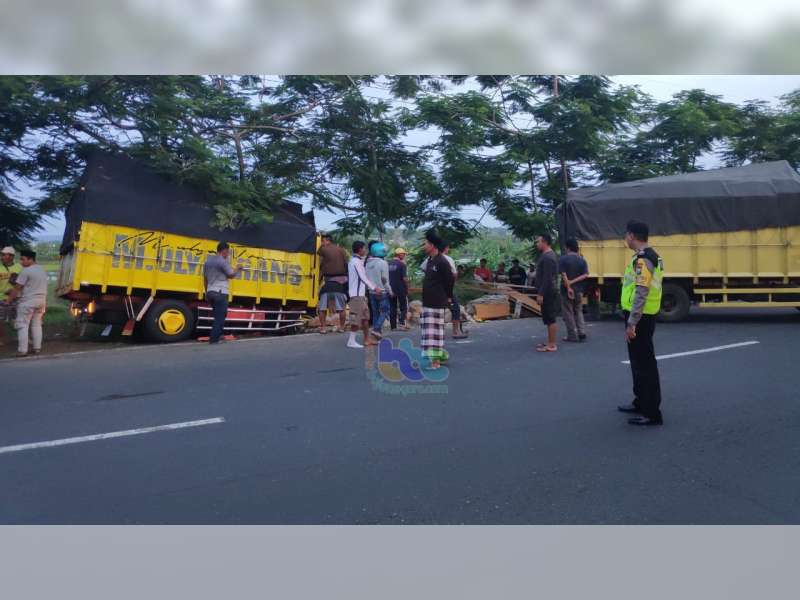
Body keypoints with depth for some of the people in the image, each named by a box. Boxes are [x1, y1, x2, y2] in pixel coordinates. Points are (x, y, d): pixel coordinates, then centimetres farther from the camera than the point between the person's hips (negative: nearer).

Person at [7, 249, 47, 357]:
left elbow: (17, 288, -12)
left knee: (22, 325, -2)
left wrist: (9, 300, -4)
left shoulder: (26, 271, -14)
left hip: (28, 301, -8)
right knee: (36, 324, 13)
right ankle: (37, 348, 14)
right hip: (41, 301, 8)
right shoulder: (42, 270, 12)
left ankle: (22, 350, -4)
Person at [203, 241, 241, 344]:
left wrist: (207, 292, 25)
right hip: (220, 293, -8)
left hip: (210, 292, 9)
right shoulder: (222, 261, -13)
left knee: (218, 315, 20)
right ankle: (214, 339, -2)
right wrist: (237, 268, 16)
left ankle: (218, 335, 22)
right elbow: (231, 275, -3)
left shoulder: (208, 260, 13)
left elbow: (205, 279, 18)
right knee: (220, 316, -2)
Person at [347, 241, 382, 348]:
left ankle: (367, 339, 18)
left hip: (360, 293, 10)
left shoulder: (357, 261, 18)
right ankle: (351, 341, -5)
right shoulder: (356, 261, -12)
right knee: (356, 317, -8)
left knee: (365, 316, 13)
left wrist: (372, 287, 13)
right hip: (357, 294, -10)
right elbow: (363, 277, -15)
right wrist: (374, 288, -9)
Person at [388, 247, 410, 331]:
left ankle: (393, 326, 10)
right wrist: (407, 288, -4)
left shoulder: (388, 264, 7)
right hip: (401, 289, -5)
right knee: (403, 307, 5)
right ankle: (402, 323, -6)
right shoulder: (402, 264, -11)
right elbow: (405, 278, -16)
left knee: (392, 308, 9)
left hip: (391, 289, 5)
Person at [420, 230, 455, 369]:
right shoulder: (430, 260, 13)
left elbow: (450, 280, -13)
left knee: (435, 329, -6)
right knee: (427, 327, 14)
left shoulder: (442, 262, -16)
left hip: (438, 302, -9)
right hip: (428, 301, 9)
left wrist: (448, 297, -3)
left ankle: (436, 360, -1)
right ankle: (441, 354, 26)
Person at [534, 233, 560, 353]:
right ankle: (550, 342, 21)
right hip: (548, 292, 11)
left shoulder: (547, 257, -17)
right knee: (549, 319, 14)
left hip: (548, 293, -11)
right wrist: (541, 292, 22)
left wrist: (541, 294, -22)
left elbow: (547, 278, -23)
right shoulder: (548, 255, 16)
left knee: (550, 319, -7)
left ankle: (552, 345, -3)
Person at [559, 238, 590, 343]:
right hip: (579, 290, 5)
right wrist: (573, 282, -9)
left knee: (568, 313, 3)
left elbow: (564, 275, -16)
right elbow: (585, 275, -4)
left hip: (567, 290, -4)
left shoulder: (563, 259, -9)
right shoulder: (582, 259, 5)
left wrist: (568, 287, -14)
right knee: (579, 312, 15)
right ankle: (582, 334, 9)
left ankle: (572, 336, 4)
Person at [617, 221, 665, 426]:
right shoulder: (652, 256, 13)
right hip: (645, 316, 10)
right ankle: (641, 401, 31)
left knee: (644, 363, -5)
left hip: (640, 318, -10)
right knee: (639, 360, 19)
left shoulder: (642, 259, -19)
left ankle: (652, 413, 1)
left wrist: (631, 323, -23)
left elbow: (641, 294, -24)